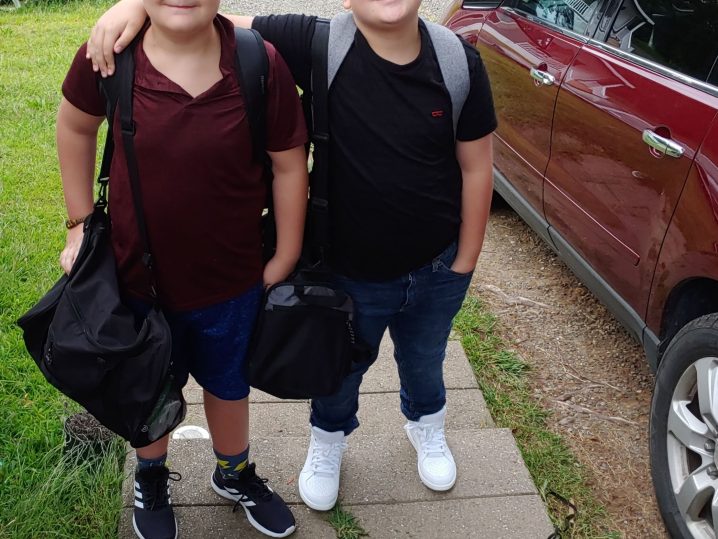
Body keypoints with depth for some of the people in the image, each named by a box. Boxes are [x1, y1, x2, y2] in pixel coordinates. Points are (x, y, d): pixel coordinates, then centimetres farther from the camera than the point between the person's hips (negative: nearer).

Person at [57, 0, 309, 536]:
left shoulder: (260, 63, -19)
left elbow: (290, 165, -8)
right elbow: (75, 127, 3)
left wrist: (286, 258, -3)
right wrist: (80, 222, 3)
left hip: (232, 279, 0)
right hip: (140, 273, 0)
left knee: (229, 383, 24)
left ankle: (234, 473, 54)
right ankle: (151, 478, 55)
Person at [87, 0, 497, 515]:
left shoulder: (460, 63, -16)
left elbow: (475, 167, -7)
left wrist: (464, 262, -2)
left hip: (436, 271, 2)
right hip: (350, 274, -1)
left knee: (424, 363, 28)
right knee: (340, 369, 24)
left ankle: (428, 427, 63)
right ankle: (328, 440, 58)